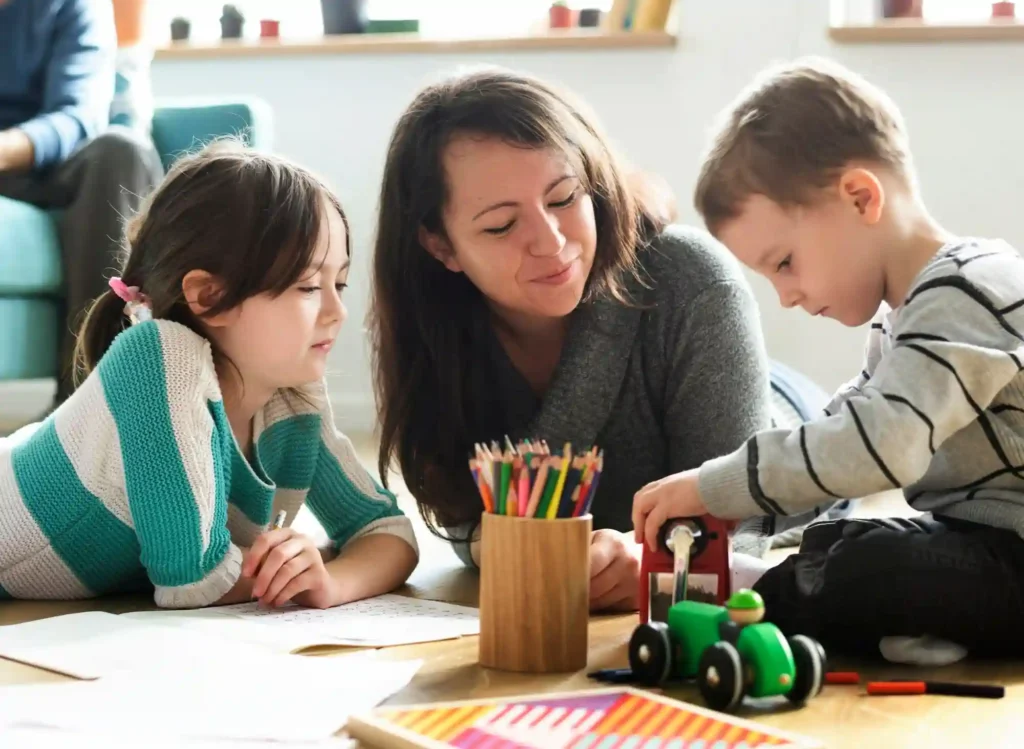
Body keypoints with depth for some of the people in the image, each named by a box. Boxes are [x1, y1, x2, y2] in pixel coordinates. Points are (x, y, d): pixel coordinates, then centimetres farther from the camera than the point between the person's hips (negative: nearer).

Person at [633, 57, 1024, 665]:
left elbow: (877, 447, -32)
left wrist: (713, 487, -25)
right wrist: (726, 501, 2)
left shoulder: (963, 295, -20)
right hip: (973, 538, 11)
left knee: (869, 577, -30)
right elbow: (842, 432, 17)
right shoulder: (905, 318, 14)